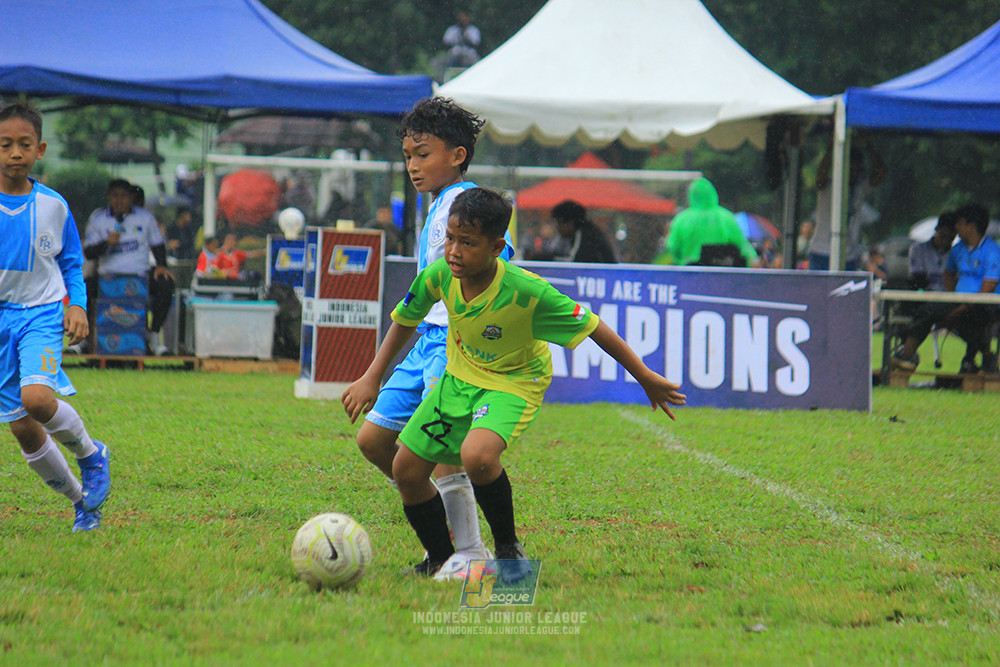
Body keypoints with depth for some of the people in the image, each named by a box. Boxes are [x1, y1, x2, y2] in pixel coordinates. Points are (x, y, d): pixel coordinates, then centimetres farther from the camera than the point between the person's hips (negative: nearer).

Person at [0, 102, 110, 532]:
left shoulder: (53, 206, 0)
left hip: (42, 315, -1)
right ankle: (80, 499, 23)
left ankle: (90, 453, 0)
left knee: (36, 397, -29)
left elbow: (71, 266, 13)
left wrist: (77, 306, -3)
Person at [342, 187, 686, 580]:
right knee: (406, 470, 2)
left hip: (514, 382, -6)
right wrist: (371, 379, 4)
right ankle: (441, 562, 25)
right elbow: (405, 321, 5)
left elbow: (594, 328, -21)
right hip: (460, 376, 6)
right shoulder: (438, 277, -18)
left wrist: (647, 379, -14)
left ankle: (508, 547, -8)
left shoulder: (528, 293, -31)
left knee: (477, 455, -34)